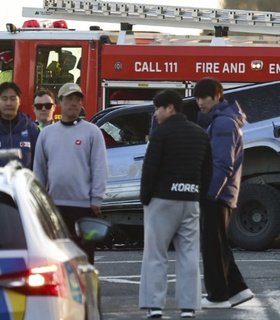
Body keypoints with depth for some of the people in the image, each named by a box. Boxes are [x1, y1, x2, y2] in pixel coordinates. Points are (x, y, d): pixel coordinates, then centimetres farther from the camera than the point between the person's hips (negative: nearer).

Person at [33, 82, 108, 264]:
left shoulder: (92, 131, 0)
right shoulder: (47, 133, 11)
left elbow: (99, 167, -4)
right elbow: (39, 168, 13)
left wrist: (96, 199, -11)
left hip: (83, 205, -4)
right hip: (54, 204, 4)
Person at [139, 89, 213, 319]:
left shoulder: (162, 133, -9)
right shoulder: (200, 134, 11)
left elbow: (150, 169, -12)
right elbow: (207, 171, 14)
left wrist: (145, 197, -2)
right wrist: (199, 196, 15)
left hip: (163, 199, -5)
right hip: (191, 201, 5)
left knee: (156, 257, 0)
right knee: (189, 256, 6)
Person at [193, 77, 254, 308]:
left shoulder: (223, 123, -14)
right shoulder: (216, 121, 18)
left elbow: (223, 164, -21)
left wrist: (211, 192, -23)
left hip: (217, 194, -10)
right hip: (219, 194, 10)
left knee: (212, 245, -5)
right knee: (218, 245, 14)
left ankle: (218, 296, -1)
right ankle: (237, 289, 15)